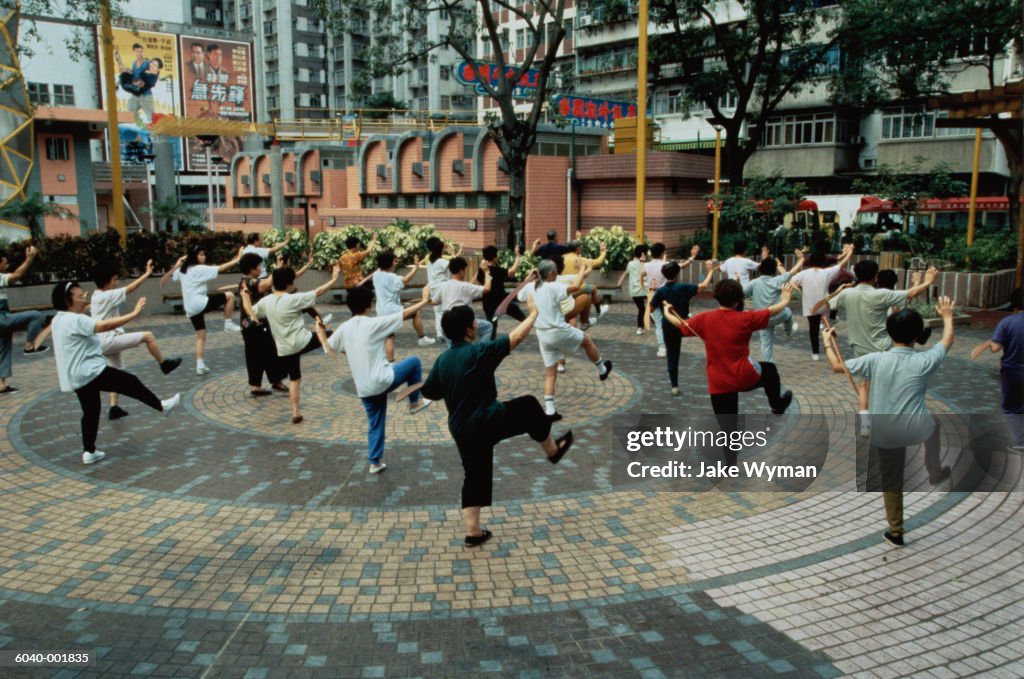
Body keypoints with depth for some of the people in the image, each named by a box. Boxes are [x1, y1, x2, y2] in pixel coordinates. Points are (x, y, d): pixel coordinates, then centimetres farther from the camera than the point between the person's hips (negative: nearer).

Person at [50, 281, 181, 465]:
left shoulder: (58, 320, 13)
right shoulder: (76, 320, -20)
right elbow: (105, 325, -32)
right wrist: (134, 314, -33)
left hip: (75, 377, 10)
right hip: (91, 372, -10)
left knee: (90, 412, 16)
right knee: (131, 382, -1)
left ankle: (89, 452, 18)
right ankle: (162, 406, 11)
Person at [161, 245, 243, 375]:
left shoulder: (182, 270, 14)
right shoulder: (200, 269, -9)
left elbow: (170, 275, 28)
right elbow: (221, 268, -13)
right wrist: (237, 259, -9)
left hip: (190, 308, 8)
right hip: (200, 303, -8)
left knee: (201, 336, 14)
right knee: (229, 295, -1)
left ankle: (200, 366, 10)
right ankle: (228, 324, 2)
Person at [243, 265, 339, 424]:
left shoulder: (265, 301, 2)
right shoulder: (293, 299, -14)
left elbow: (251, 312, 17)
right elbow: (318, 292, -11)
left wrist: (245, 295, 32)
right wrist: (334, 279, -2)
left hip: (284, 349, 6)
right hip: (302, 342, -6)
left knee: (294, 379, 15)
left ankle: (295, 413, 16)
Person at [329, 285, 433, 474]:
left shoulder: (344, 328, 4)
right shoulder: (374, 324, -13)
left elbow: (329, 346, 20)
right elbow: (406, 314, -9)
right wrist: (425, 300, 4)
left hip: (363, 388, 6)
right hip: (382, 380, -6)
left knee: (375, 424, 20)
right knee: (414, 362, 14)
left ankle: (375, 462, 23)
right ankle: (414, 402, 24)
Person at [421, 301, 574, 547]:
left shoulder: (442, 360, 4)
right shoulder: (478, 352, -17)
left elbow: (428, 392, 13)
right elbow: (517, 336, -15)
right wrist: (534, 312, 0)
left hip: (461, 429, 7)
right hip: (487, 421, -6)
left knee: (475, 477, 17)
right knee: (529, 406, 16)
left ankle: (473, 532, 16)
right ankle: (553, 450, 35)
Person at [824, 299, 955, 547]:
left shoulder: (875, 360, -11)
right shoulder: (924, 361, -11)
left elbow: (837, 366, 0)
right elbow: (947, 341, 9)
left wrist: (827, 343, 16)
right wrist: (947, 316, 27)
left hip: (884, 434, 1)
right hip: (916, 431, 0)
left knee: (891, 481, 17)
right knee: (933, 424, 37)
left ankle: (896, 532, 26)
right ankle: (935, 472, 51)